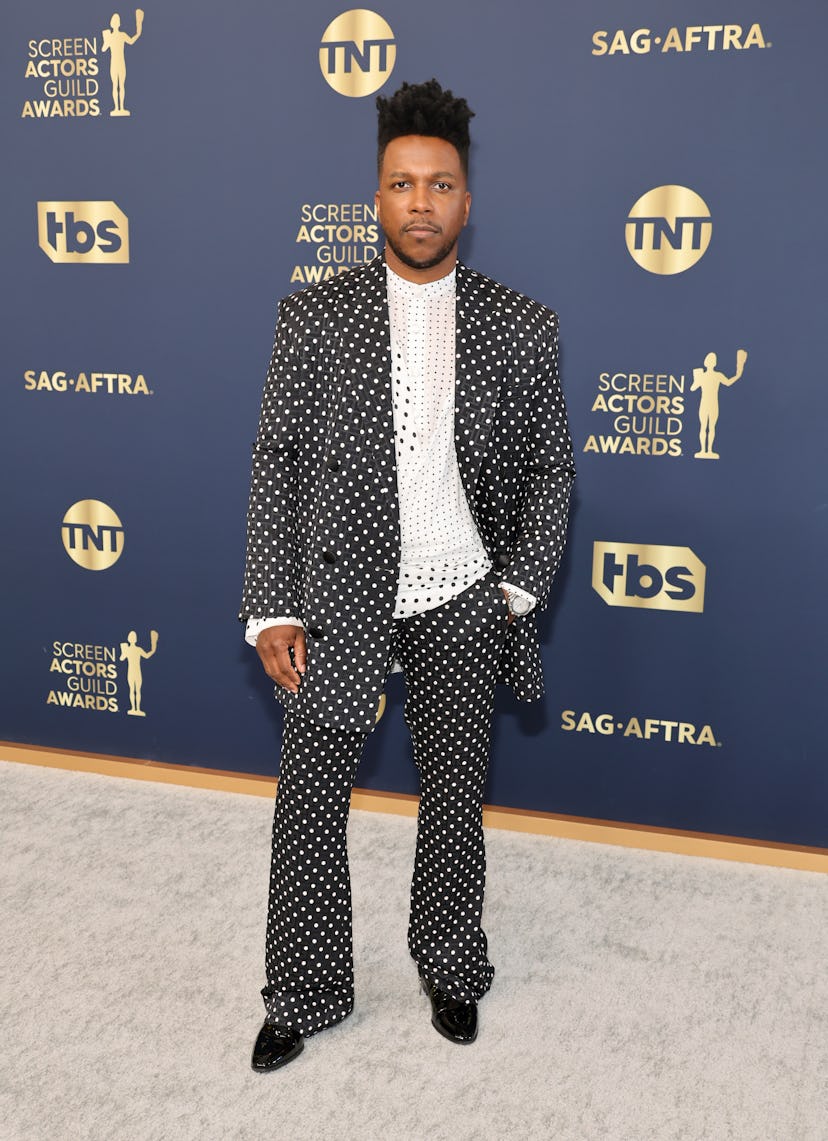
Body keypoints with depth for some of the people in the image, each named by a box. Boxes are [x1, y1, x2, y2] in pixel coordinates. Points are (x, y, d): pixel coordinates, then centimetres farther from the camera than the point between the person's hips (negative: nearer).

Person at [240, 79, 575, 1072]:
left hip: (461, 606, 1)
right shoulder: (313, 316, -1)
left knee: (455, 797, 13)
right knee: (309, 802, 7)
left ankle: (450, 971, 36)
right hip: (337, 600, 0)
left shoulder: (522, 328, 1)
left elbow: (548, 468, 6)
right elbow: (275, 465, -2)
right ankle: (302, 995, 26)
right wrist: (272, 610, -7)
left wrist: (519, 585, -4)